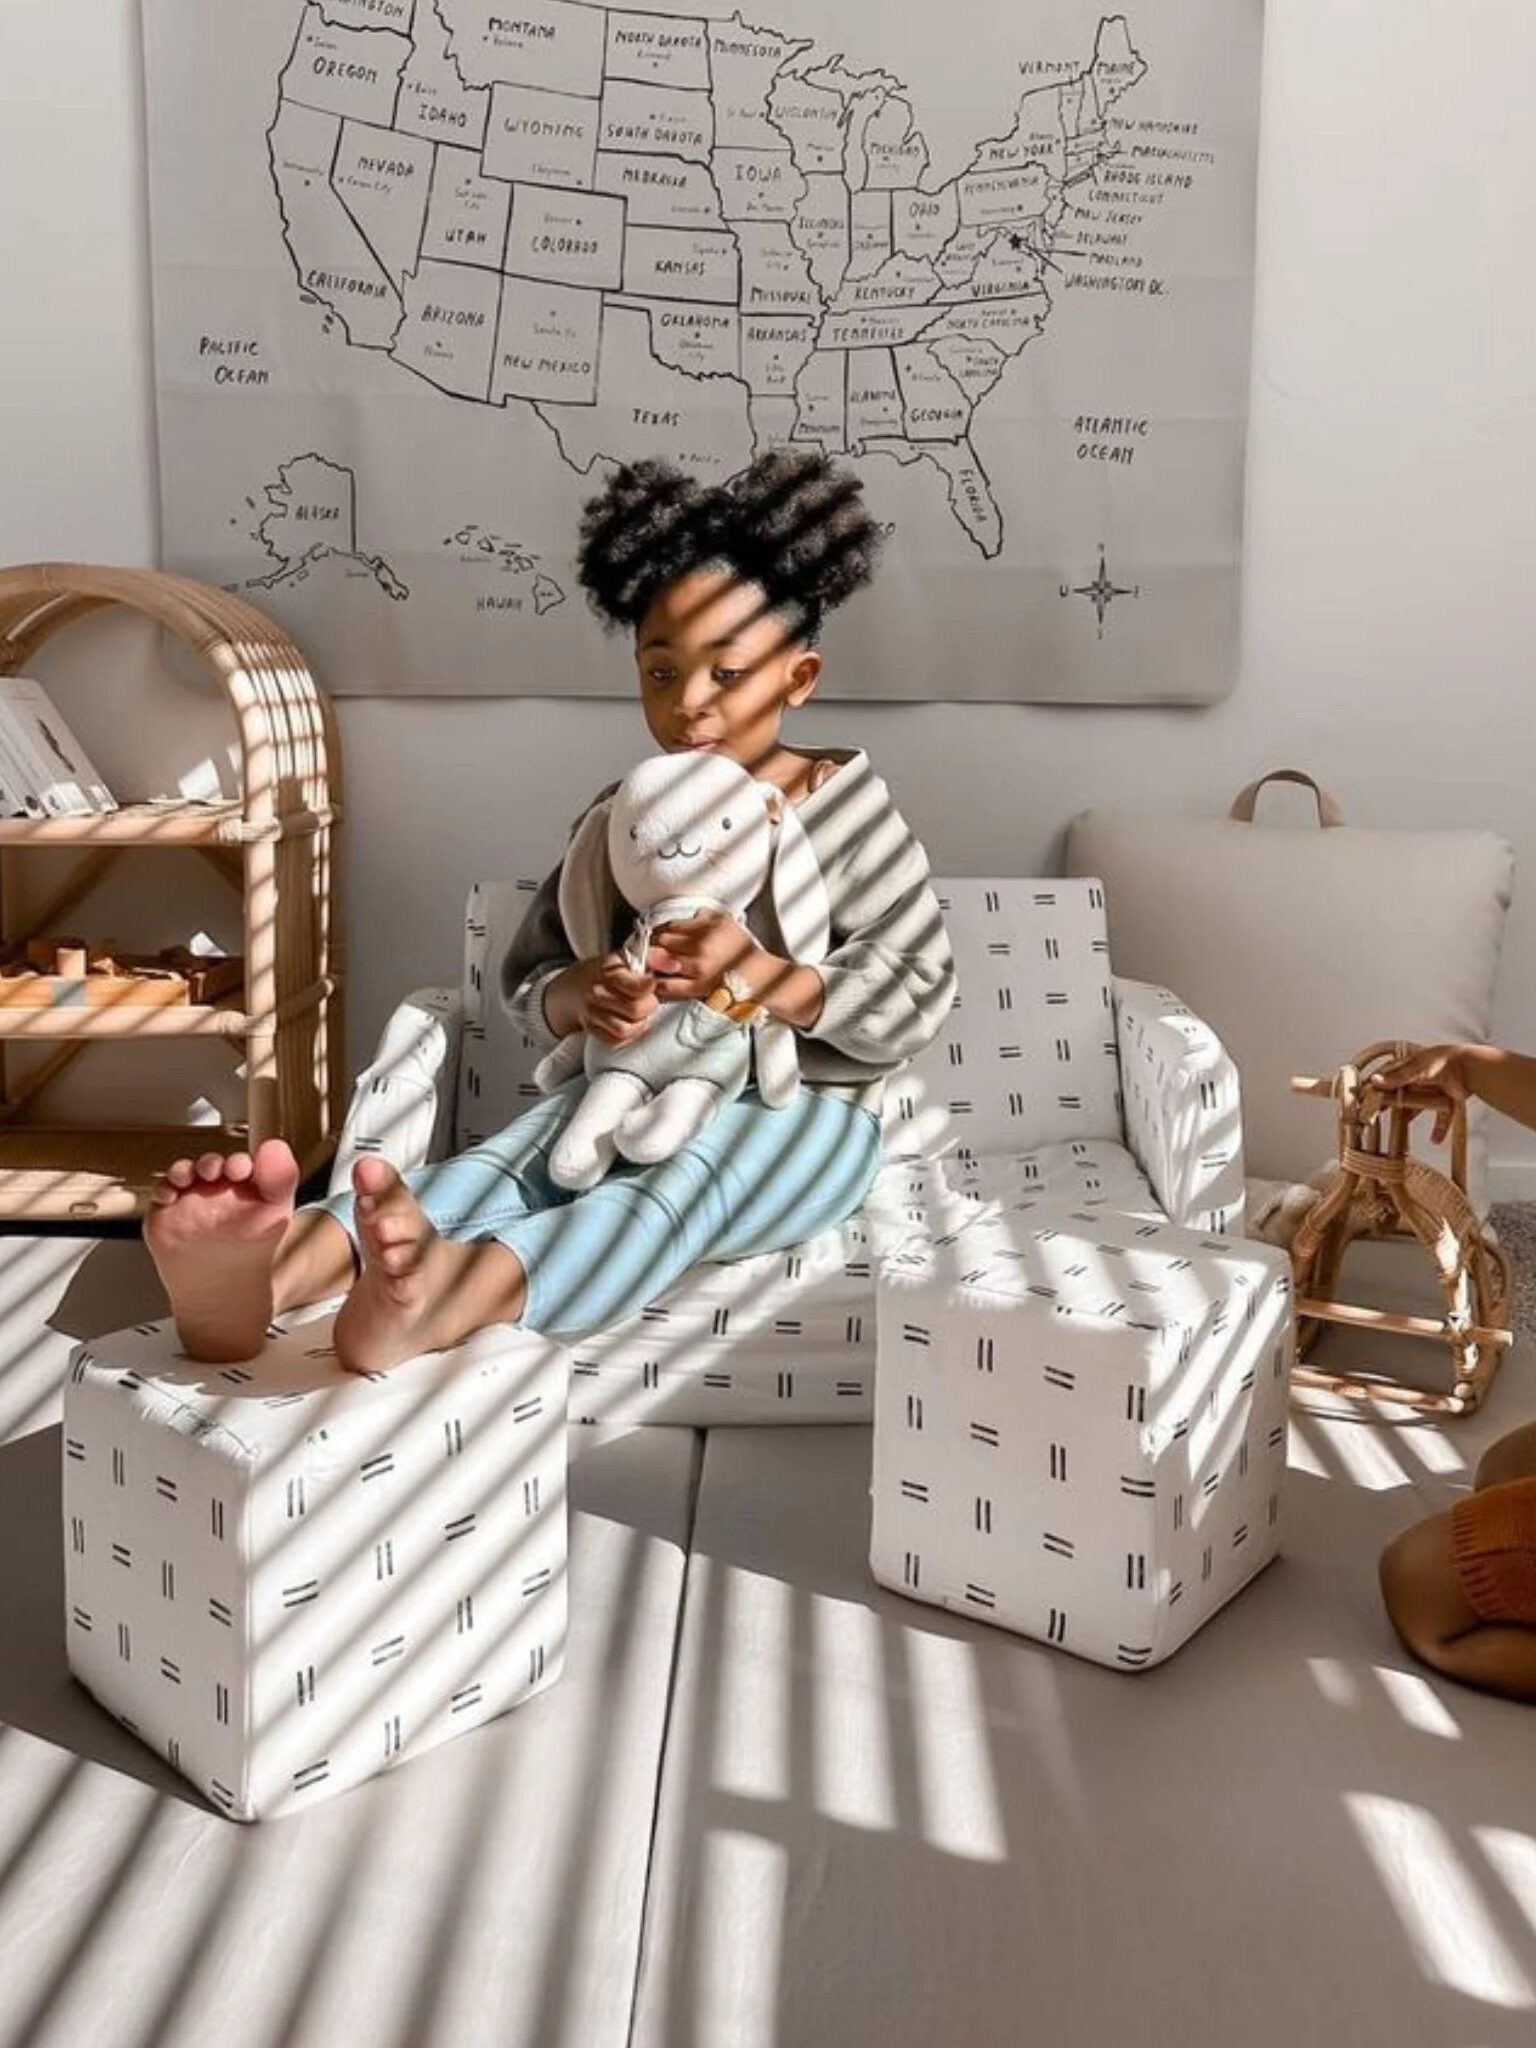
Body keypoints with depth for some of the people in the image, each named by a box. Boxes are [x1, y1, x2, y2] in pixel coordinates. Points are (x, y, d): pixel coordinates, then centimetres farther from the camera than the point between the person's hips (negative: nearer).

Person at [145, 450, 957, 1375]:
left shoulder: (850, 810, -4)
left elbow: (919, 997, -9)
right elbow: (528, 976, 10)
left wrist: (767, 977, -24)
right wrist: (580, 995, -16)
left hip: (799, 1109, -4)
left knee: (680, 1187, -36)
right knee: (499, 1165, -25)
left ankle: (441, 1303, -68)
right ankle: (269, 1273, -55)